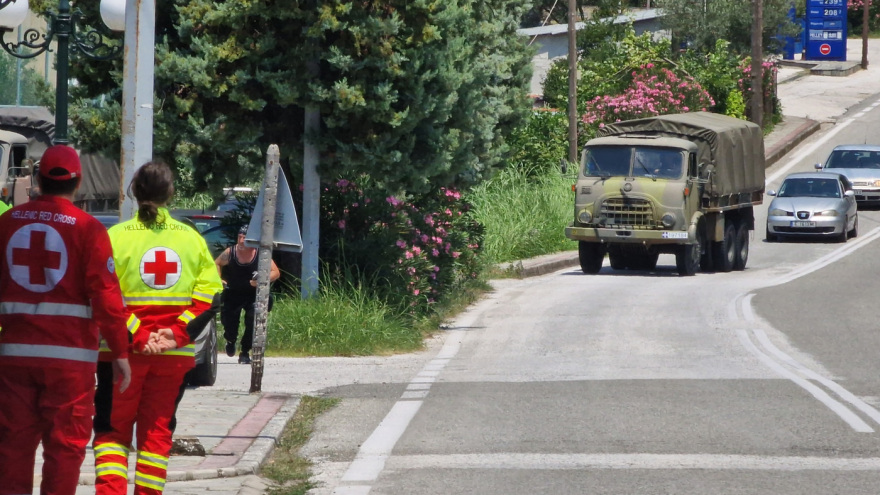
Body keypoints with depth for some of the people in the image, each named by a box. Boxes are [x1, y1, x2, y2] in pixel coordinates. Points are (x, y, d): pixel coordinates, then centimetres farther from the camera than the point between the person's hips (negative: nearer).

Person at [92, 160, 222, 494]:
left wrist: (137, 336, -14)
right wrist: (178, 332, -8)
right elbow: (209, 292, 0)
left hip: (125, 351, -2)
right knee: (157, 430, 10)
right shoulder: (192, 238, 4)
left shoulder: (116, 237, -6)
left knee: (113, 428, 5)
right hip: (176, 353, 2)